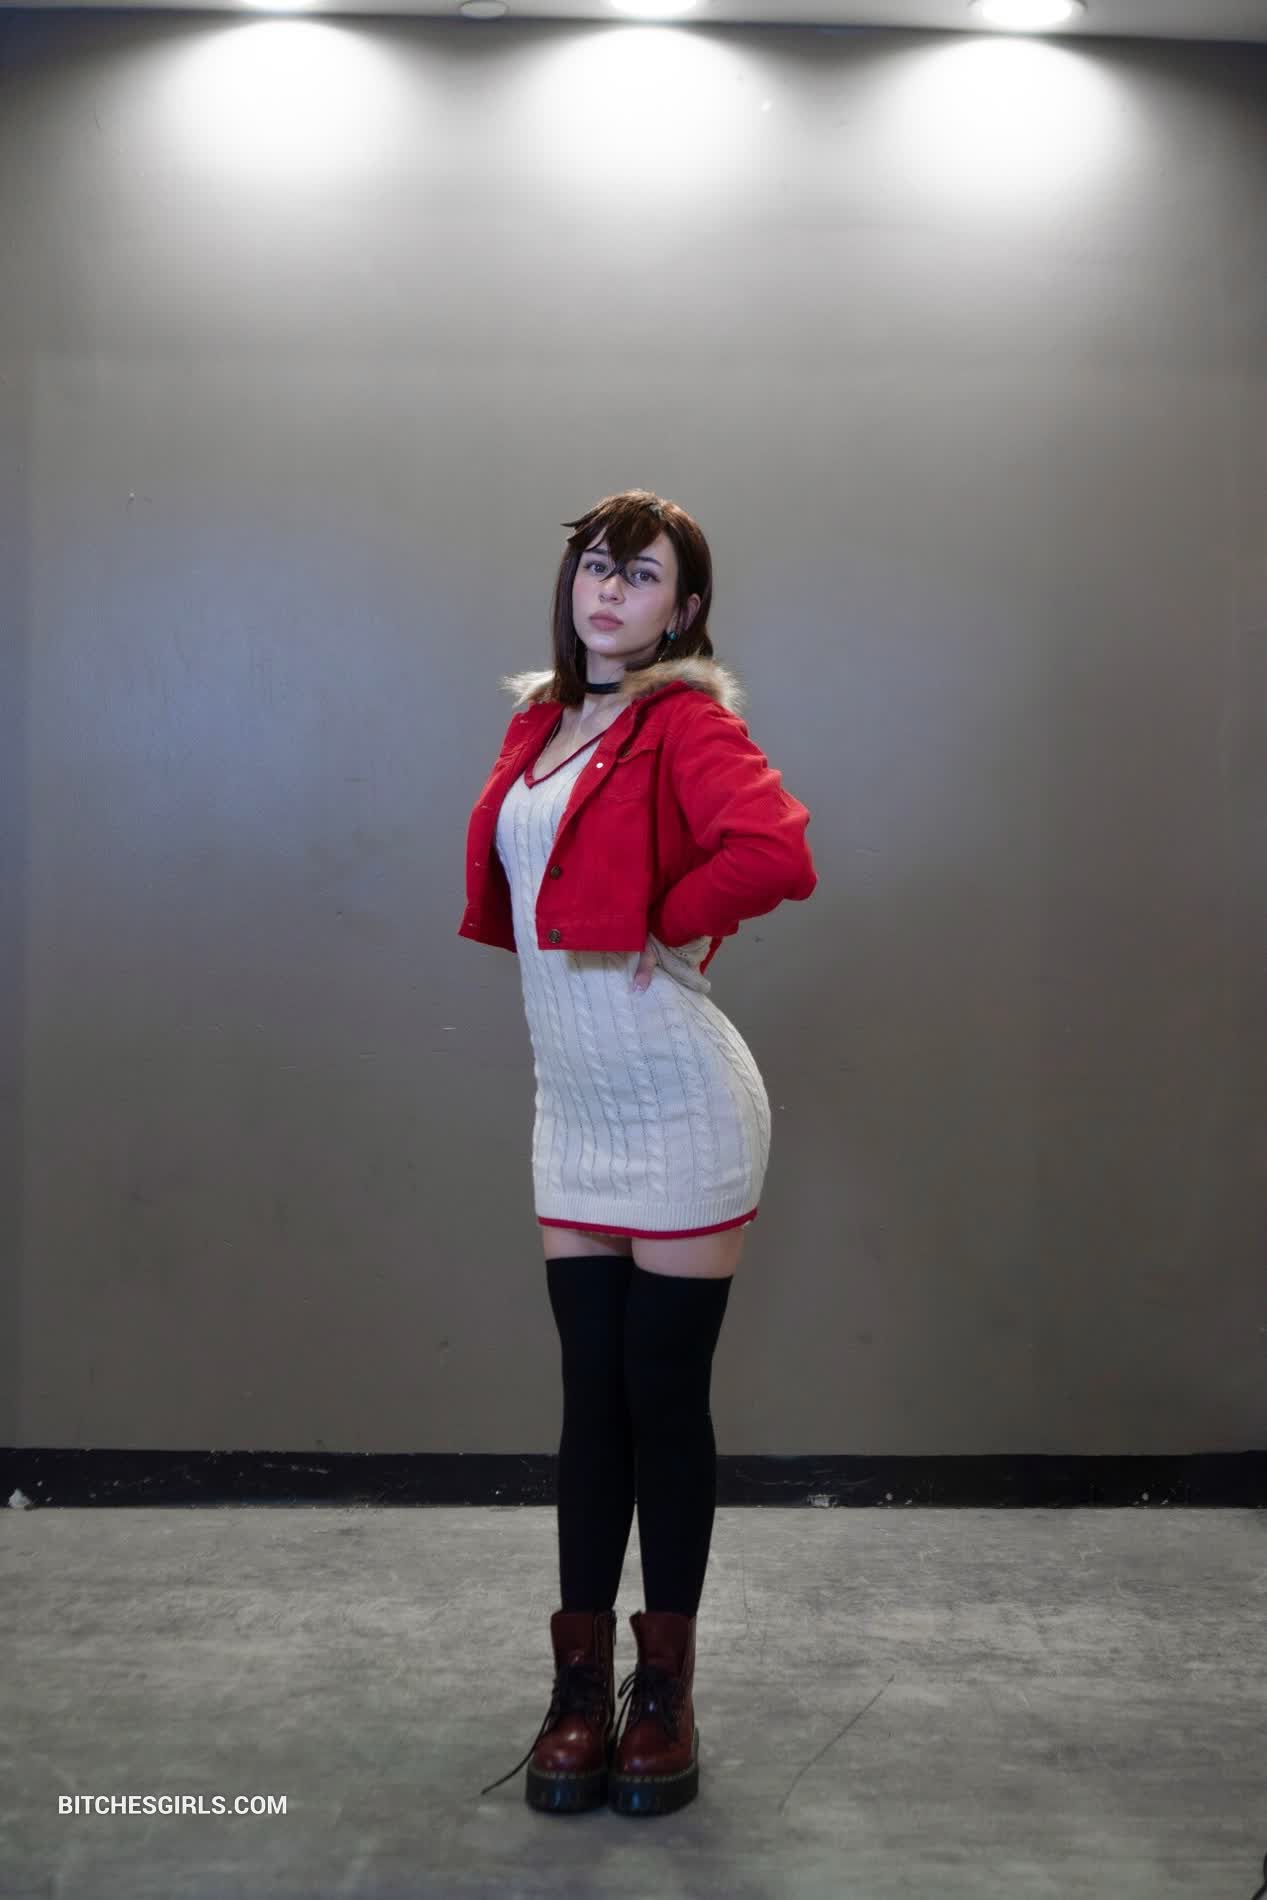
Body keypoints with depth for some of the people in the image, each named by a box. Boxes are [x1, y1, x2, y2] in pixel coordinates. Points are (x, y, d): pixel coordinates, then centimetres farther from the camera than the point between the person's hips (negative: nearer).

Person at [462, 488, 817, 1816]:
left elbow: (774, 854, -29)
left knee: (665, 1400, 4)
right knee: (590, 1397, 11)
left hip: (681, 1111, -6)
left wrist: (666, 929, -16)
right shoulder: (537, 721, 10)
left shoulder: (686, 722, -11)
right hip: (574, 1112, 6)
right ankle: (581, 1686, 23)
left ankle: (664, 1694, 21)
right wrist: (544, 937, 10)